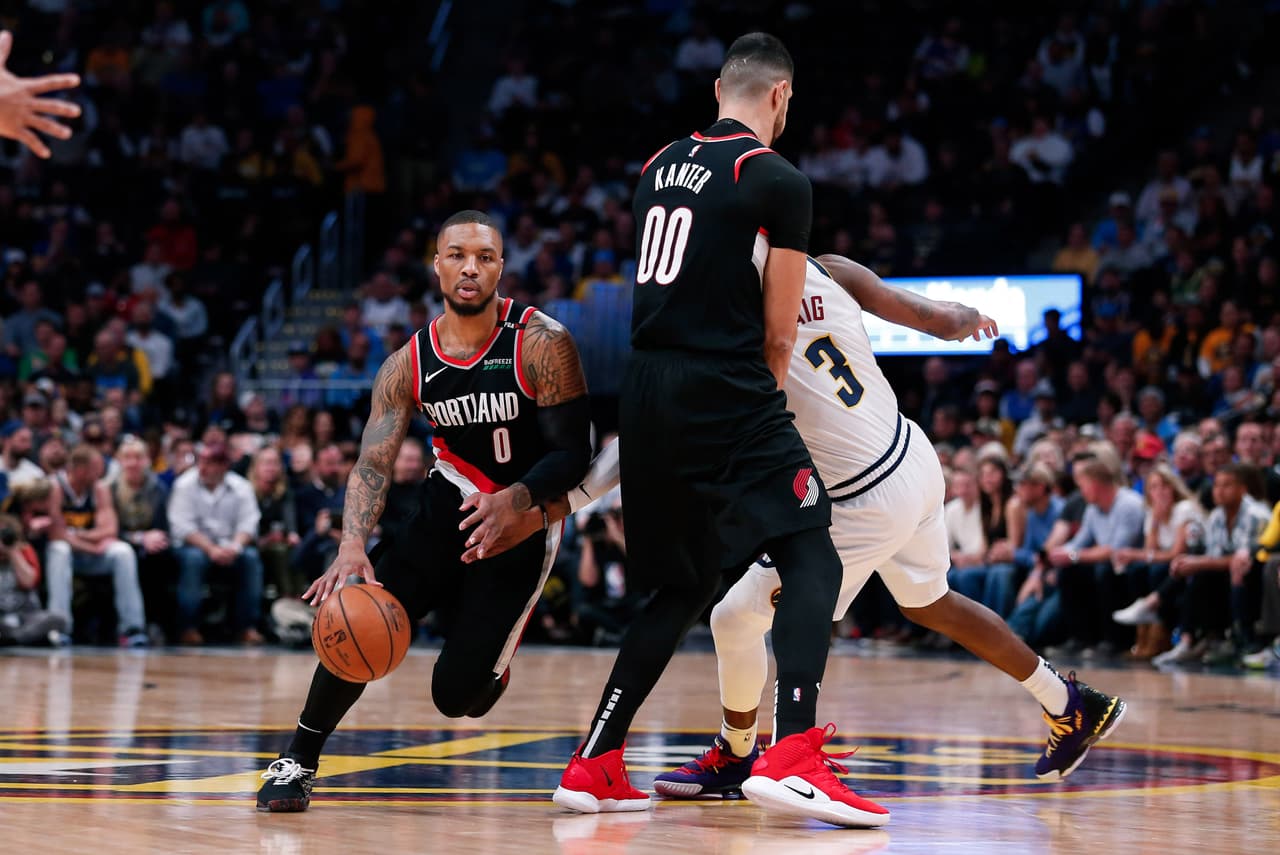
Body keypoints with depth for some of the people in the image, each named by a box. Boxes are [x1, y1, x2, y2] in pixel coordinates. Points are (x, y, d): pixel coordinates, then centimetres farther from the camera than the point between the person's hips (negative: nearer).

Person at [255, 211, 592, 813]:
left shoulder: (541, 345, -16)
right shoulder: (409, 366, -5)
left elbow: (573, 453, -16)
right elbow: (372, 464, -12)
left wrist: (512, 501, -35)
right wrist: (352, 546, -31)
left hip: (523, 521, -3)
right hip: (447, 506, 3)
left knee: (458, 694, -13)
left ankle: (493, 653, 26)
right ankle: (298, 760, -2)